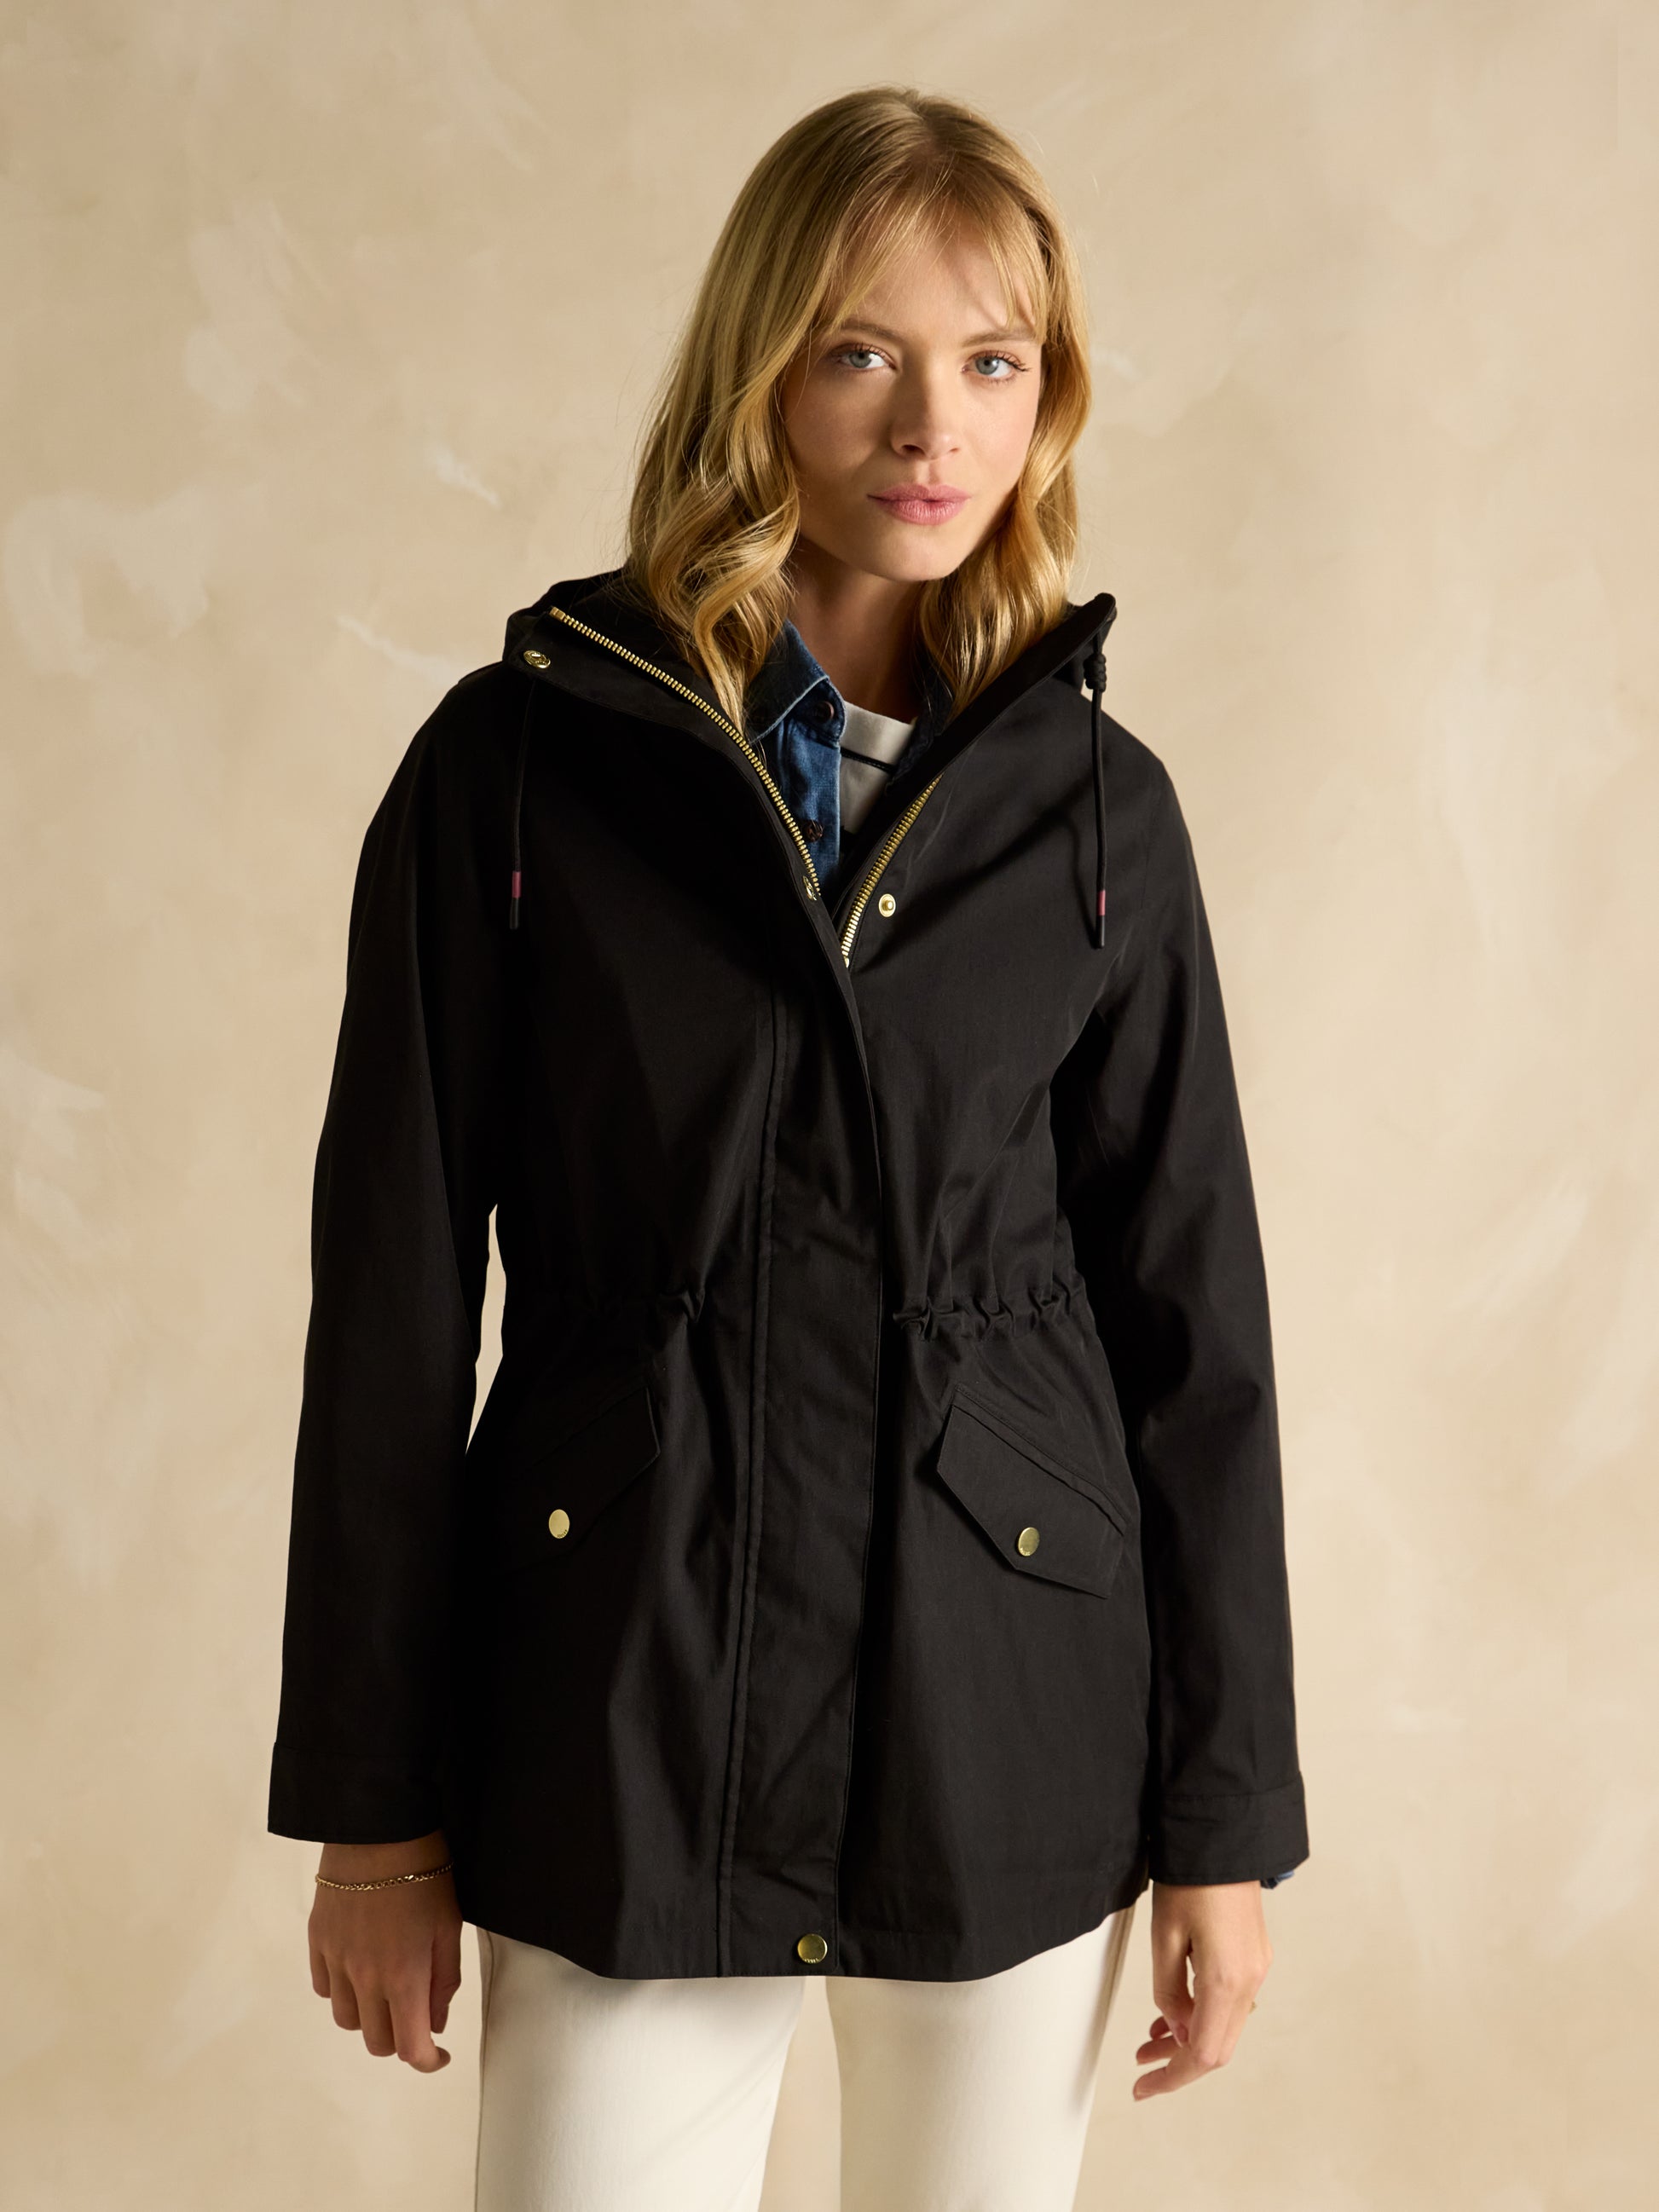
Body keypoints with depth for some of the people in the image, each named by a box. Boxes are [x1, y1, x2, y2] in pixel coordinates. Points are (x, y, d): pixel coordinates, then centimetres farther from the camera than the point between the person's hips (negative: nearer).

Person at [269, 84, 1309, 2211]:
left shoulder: (1095, 803, 1)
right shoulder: (519, 762, -4)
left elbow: (1192, 1318, 4)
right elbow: (395, 1296, -2)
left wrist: (1224, 1813, 4)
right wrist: (374, 1802, -1)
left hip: (1010, 1712, 2)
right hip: (621, 1706, -1)